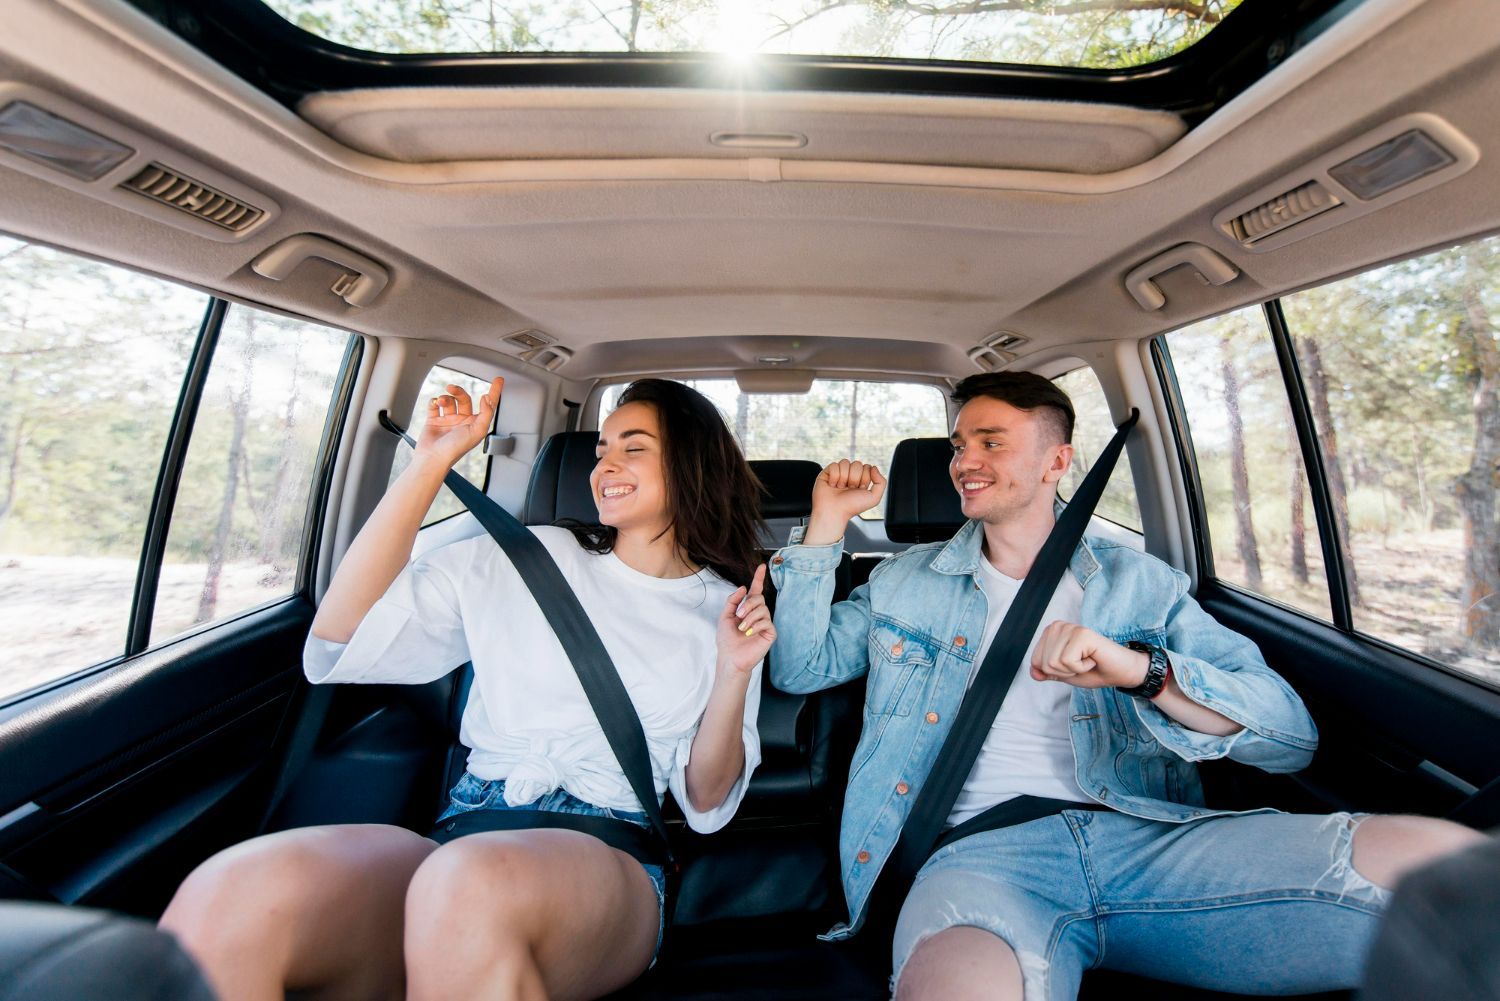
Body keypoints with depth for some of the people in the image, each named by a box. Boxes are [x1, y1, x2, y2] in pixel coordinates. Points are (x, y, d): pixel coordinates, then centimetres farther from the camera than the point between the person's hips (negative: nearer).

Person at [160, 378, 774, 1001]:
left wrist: (734, 675, -9)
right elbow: (337, 648, 2)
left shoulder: (725, 611, 9)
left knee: (470, 886, -35)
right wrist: (431, 461, -1)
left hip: (609, 858, 0)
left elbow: (705, 804, 9)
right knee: (229, 898, -29)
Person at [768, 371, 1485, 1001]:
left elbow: (1291, 736, 3)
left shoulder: (1137, 584, 12)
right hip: (980, 850, -1)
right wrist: (826, 526, 6)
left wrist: (1143, 669, -17)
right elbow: (798, 668, 12)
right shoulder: (907, 581, 16)